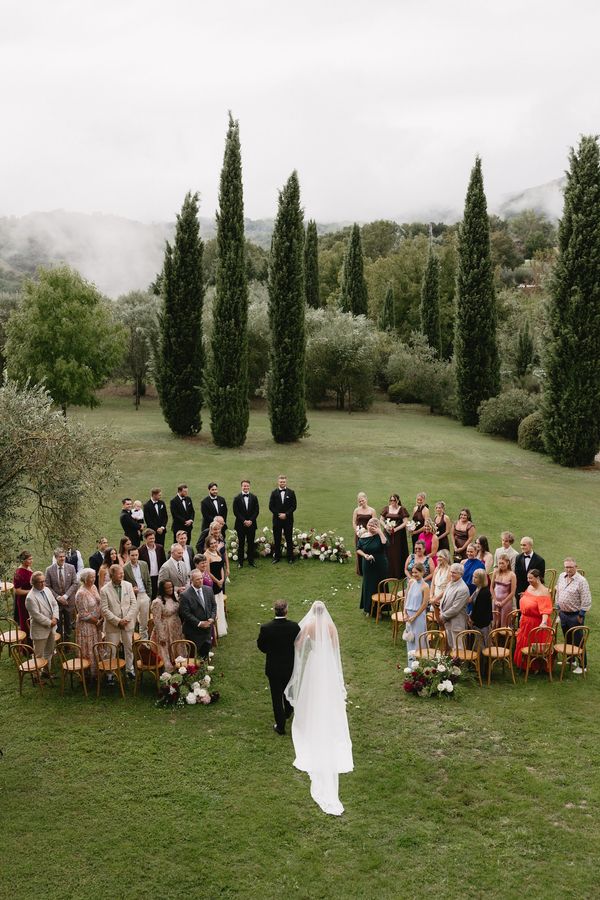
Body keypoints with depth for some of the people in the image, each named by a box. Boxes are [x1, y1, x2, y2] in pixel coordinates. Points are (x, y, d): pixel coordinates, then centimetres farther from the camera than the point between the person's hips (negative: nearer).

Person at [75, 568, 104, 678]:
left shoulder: (94, 587, 3)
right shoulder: (81, 593, -21)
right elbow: (83, 614, -20)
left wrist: (102, 618, -1)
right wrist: (96, 622, -13)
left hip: (96, 624, 7)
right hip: (86, 626, -7)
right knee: (89, 652, 4)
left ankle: (96, 671, 28)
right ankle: (90, 674, 16)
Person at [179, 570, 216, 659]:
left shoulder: (208, 590, 1)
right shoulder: (185, 595, -18)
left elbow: (213, 605, 9)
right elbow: (185, 613, -18)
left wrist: (212, 618, -8)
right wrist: (199, 623, -20)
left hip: (207, 628, 6)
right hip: (194, 631, -6)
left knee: (205, 651, 18)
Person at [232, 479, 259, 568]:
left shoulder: (254, 497, 5)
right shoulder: (237, 498, -2)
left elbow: (256, 510, 2)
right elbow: (236, 512, -6)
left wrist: (251, 520, -9)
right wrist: (244, 521, -13)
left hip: (251, 524, 2)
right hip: (240, 524, -2)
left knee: (251, 543, 6)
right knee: (241, 543, 3)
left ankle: (251, 561, 15)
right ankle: (240, 562, 9)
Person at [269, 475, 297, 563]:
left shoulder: (291, 492, 1)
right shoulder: (274, 493, 3)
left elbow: (293, 506, -2)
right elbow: (271, 506, 1)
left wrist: (286, 514, -13)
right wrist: (278, 514, -10)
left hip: (288, 519, -1)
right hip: (277, 519, 1)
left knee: (289, 539, 3)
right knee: (277, 540, 5)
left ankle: (290, 558, 9)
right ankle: (276, 557, 13)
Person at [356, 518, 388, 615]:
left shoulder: (380, 535, -7)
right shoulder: (363, 537, 1)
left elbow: (385, 543, -27)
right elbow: (358, 549, 8)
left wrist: (380, 532, -23)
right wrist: (365, 555, -9)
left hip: (380, 567, -2)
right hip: (368, 566, 2)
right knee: (368, 586, 9)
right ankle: (368, 609, 22)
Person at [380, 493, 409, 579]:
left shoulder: (402, 509, -3)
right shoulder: (386, 508, 7)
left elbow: (405, 523, -8)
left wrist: (396, 529, -15)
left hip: (399, 534, -3)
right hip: (388, 533, 3)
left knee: (398, 553, -1)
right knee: (389, 553, 2)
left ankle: (399, 573, 5)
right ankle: (389, 573, 9)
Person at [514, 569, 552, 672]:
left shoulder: (543, 592, -21)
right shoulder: (529, 587, 4)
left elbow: (545, 609, -31)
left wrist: (544, 622, -43)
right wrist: (522, 617, 17)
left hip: (536, 623, -8)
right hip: (526, 621, 8)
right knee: (523, 643, 18)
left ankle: (535, 667, 22)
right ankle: (524, 665, 35)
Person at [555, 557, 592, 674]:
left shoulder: (581, 580, -18)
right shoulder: (561, 576, 4)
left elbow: (586, 601, -16)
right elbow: (558, 592, 17)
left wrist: (581, 615, -14)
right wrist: (558, 607, 16)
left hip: (575, 615, -7)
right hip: (563, 613, 7)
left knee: (578, 642, -1)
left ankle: (582, 665, 8)